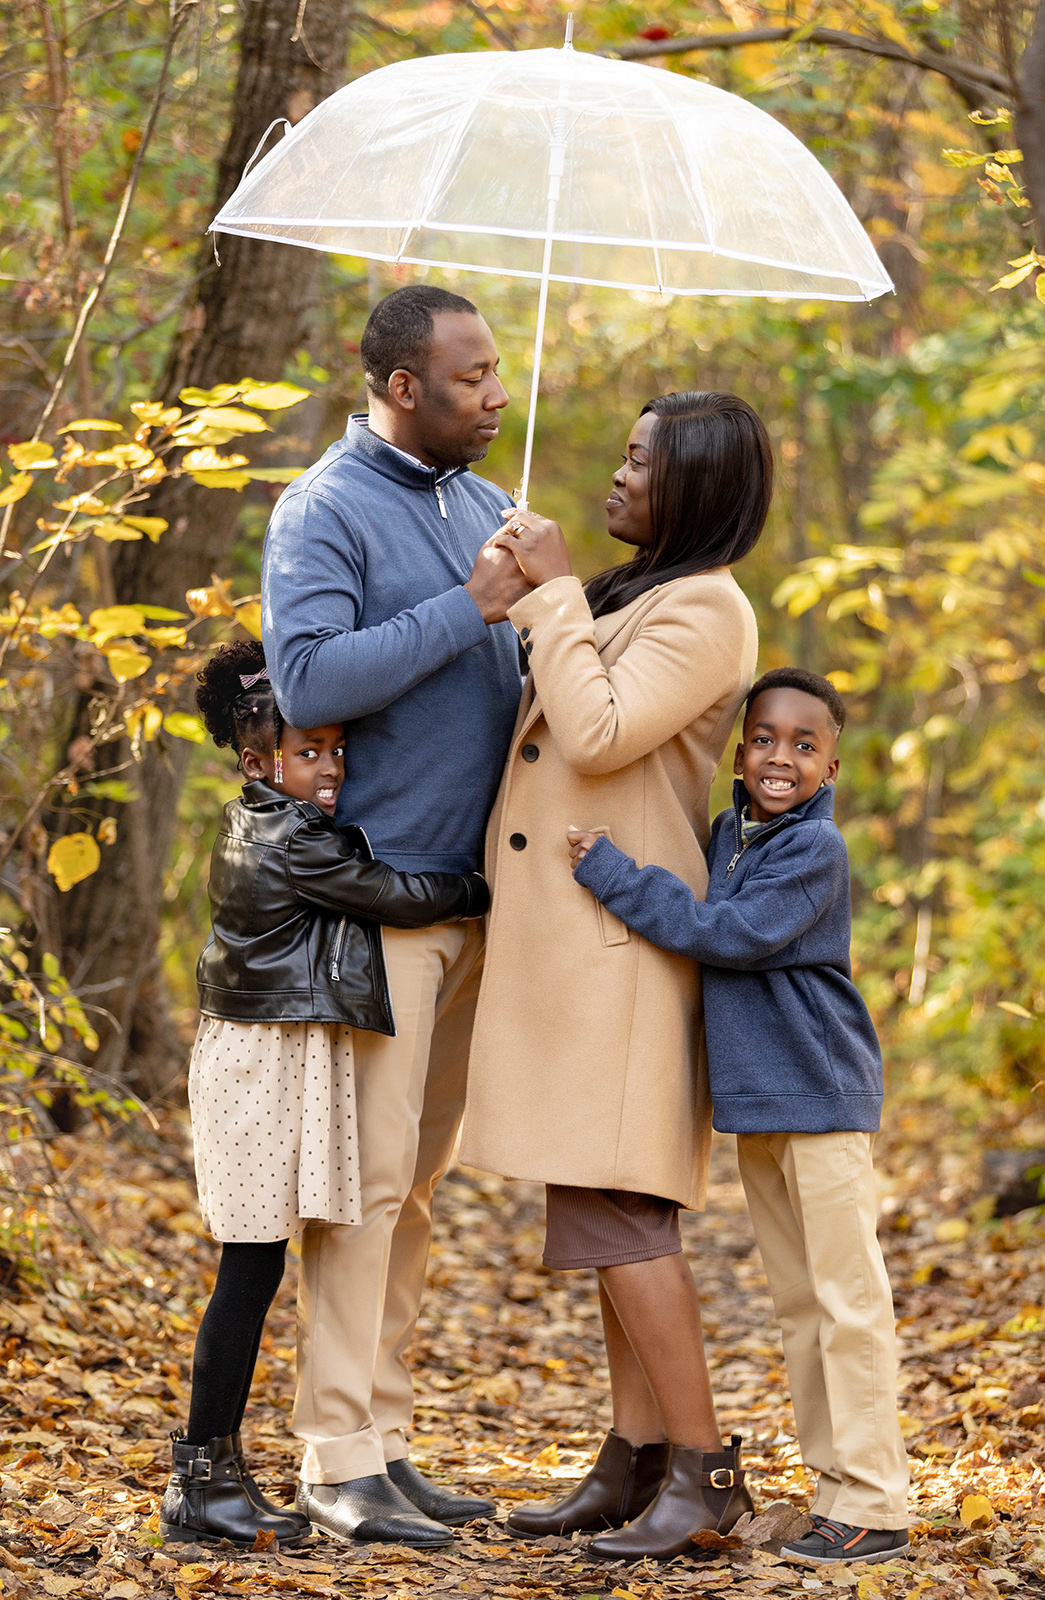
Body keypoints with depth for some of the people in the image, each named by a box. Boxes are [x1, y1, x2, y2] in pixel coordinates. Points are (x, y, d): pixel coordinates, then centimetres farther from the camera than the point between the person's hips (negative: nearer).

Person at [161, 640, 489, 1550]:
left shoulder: (258, 828, 15)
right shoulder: (291, 843, -14)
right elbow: (394, 897, -9)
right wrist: (482, 890, 4)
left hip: (270, 1056, 10)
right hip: (270, 1060, -10)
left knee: (254, 1270, 9)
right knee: (252, 1270, -6)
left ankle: (212, 1472, 12)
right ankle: (203, 1481, -3)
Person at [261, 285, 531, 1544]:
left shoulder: (486, 507, 17)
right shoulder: (325, 511, -7)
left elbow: (523, 669, 24)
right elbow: (307, 681, -20)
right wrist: (465, 609, -20)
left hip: (470, 889, 8)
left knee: (417, 1179, 10)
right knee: (366, 1174, -8)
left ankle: (386, 1441, 16)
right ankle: (338, 1459, -5)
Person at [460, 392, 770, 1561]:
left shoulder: (707, 610, -11)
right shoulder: (631, 597, 20)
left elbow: (597, 733, -21)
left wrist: (556, 591, -14)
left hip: (623, 934, -10)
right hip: (565, 938, 10)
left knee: (612, 1210, -11)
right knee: (609, 1213, 10)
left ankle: (705, 1467, -6)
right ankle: (635, 1461, 14)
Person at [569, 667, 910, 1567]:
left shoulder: (815, 848, -14)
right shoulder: (726, 834, 11)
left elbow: (733, 936, -22)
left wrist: (612, 874, -19)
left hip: (821, 1097, -9)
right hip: (755, 1101, 9)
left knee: (848, 1300, -6)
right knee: (799, 1302, 13)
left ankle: (875, 1504, -3)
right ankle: (836, 1485, 21)